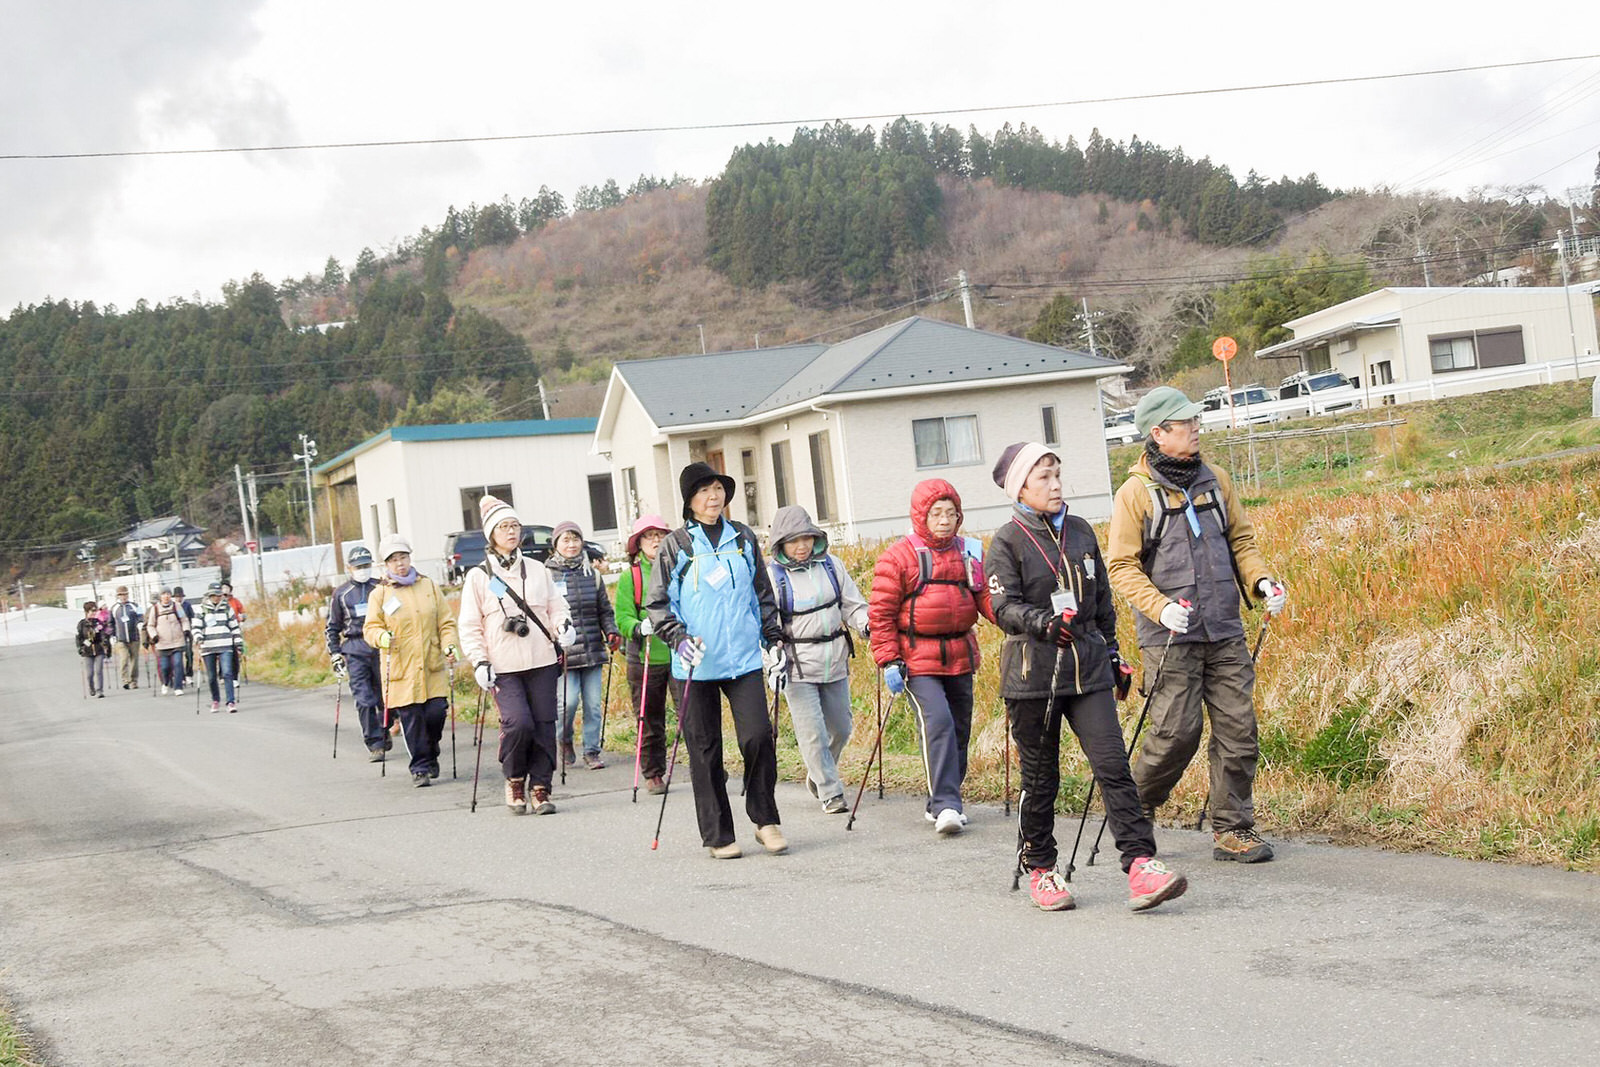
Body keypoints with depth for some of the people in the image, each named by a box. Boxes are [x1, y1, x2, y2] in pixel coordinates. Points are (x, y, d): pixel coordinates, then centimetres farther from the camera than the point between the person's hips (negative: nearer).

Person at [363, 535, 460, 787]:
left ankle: (430, 756, 20)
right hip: (401, 669, -2)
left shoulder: (429, 586, 11)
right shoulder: (379, 594, 5)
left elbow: (446, 622, 12)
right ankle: (420, 768, 7)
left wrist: (449, 646, -3)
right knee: (412, 718, -4)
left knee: (436, 713, -6)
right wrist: (383, 637, -19)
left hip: (432, 666, 2)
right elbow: (371, 627, 3)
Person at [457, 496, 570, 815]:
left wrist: (563, 623, -5)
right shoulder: (478, 576, 5)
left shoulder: (537, 570, 13)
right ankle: (514, 780, 7)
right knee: (518, 722, -17)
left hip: (542, 660, 3)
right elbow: (470, 627, 4)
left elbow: (555, 606, 17)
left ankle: (540, 789, 10)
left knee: (544, 725, -2)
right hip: (503, 668, -3)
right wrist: (480, 662, -7)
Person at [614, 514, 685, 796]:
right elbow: (623, 616, -3)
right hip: (645, 658, 0)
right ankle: (653, 775, 19)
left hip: (681, 655, 0)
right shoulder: (630, 576, 3)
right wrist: (638, 628, -22)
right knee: (649, 720, 7)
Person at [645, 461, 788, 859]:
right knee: (705, 750, 2)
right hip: (697, 663, -2)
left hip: (744, 659, 2)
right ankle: (717, 836, 11)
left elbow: (762, 593, 20)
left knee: (758, 736, -10)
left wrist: (774, 637, 16)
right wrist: (678, 637, -13)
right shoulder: (676, 546, 1)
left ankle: (765, 820, 8)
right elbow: (656, 603, 2)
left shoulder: (744, 539, 10)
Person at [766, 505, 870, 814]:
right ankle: (831, 794, 1)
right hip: (797, 665, -5)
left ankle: (818, 774, 38)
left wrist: (867, 625, -9)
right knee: (813, 733, -7)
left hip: (834, 661, 5)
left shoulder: (830, 565, 5)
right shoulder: (772, 575, -7)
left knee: (840, 727, 13)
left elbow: (853, 605, 10)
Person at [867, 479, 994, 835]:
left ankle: (941, 803, 24)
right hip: (918, 660, -5)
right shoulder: (899, 556, -5)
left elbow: (986, 599, 8)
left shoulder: (971, 552, 8)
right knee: (937, 723, -20)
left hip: (960, 657, 6)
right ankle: (946, 805, -20)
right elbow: (881, 612, -4)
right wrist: (888, 661, -10)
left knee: (959, 729, 10)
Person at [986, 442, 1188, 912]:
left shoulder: (1081, 532, 11)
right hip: (1032, 673, -3)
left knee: (1113, 764, -9)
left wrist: (1113, 654, 21)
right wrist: (1045, 622, -31)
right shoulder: (1007, 542, -3)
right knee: (1040, 777, 6)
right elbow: (1005, 607, -13)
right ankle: (1039, 870, 22)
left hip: (1087, 667, 3)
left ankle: (1141, 866, -13)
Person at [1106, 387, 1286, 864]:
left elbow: (1241, 540, 18)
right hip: (1170, 637, -5)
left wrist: (1261, 581, 0)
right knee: (1176, 732, -6)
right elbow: (1121, 566, -5)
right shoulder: (1136, 492, -5)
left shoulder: (1215, 480, 10)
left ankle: (1233, 830, 12)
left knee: (1238, 729, 1)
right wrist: (1159, 607, -19)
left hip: (1225, 632, 5)